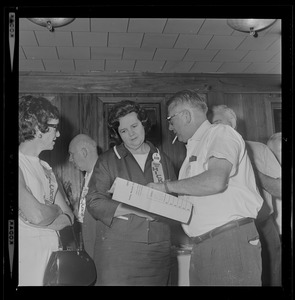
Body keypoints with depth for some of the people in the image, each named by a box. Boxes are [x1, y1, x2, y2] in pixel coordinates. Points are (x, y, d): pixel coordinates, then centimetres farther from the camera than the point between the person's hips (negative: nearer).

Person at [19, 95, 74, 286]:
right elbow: (36, 216, -25)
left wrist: (46, 216, -10)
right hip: (28, 257, -7)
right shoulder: (21, 164, -14)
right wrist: (56, 210, -3)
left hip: (53, 252, 7)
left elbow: (69, 217, 10)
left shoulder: (45, 168, 12)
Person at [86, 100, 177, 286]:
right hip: (118, 248, -2)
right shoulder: (108, 161, 3)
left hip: (159, 248, 3)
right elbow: (94, 202, -6)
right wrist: (136, 210, -17)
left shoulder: (162, 160, 12)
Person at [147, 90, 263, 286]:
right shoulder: (194, 148, 21)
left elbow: (216, 181, -22)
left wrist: (167, 186, -11)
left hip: (232, 240, -8)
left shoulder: (221, 133, -4)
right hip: (202, 247, 8)